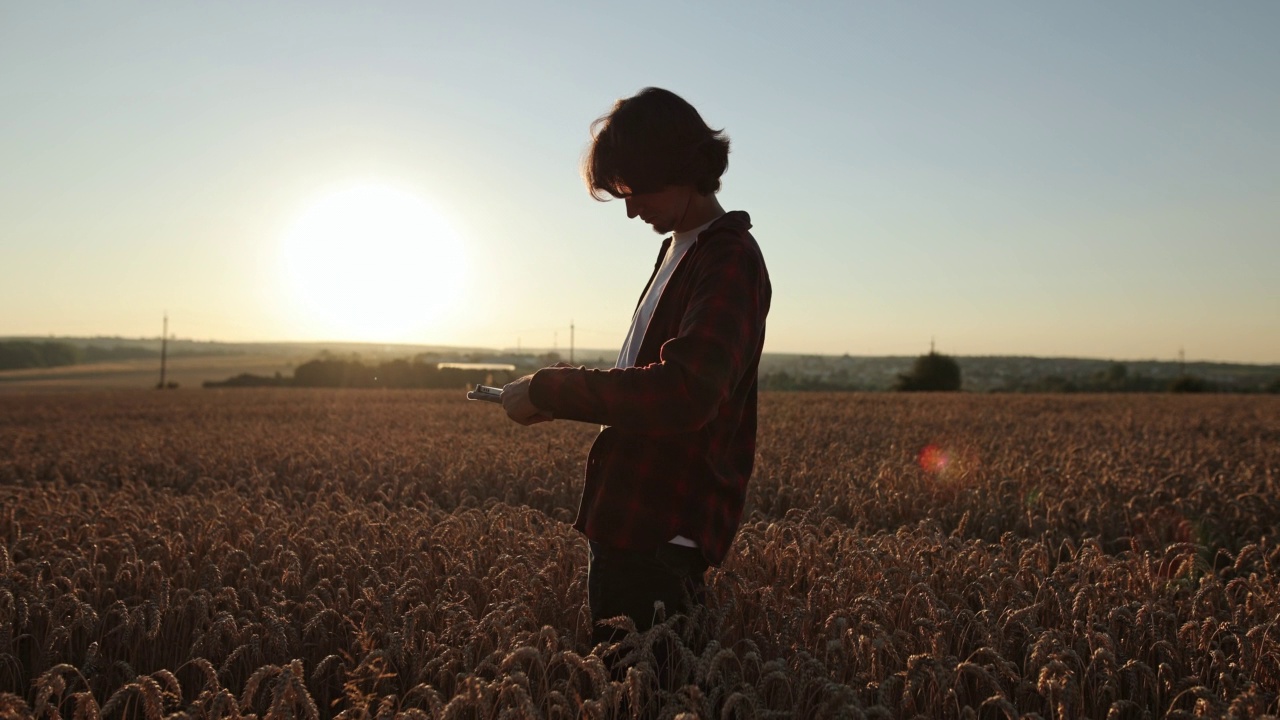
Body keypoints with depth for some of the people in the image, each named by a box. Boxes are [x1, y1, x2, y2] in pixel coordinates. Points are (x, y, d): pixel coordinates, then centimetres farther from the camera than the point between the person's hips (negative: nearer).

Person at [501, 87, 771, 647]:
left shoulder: (730, 260, -14)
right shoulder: (680, 248, 16)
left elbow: (682, 395, -29)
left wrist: (549, 389, -20)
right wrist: (563, 399, 9)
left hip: (661, 539, -9)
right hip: (626, 526, 9)